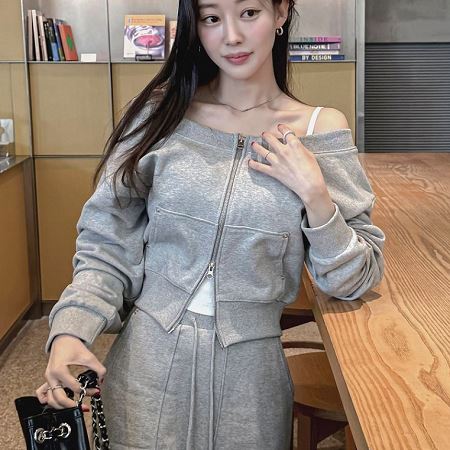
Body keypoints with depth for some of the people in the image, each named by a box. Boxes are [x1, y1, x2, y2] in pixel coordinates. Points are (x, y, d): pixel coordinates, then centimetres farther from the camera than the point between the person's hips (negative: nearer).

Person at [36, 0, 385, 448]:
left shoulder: (321, 130, -4)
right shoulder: (161, 112, -3)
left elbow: (355, 280, -2)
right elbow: (108, 243, -1)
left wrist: (314, 195, -16)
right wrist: (71, 328, -16)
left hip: (250, 370, 0)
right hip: (146, 358, 0)